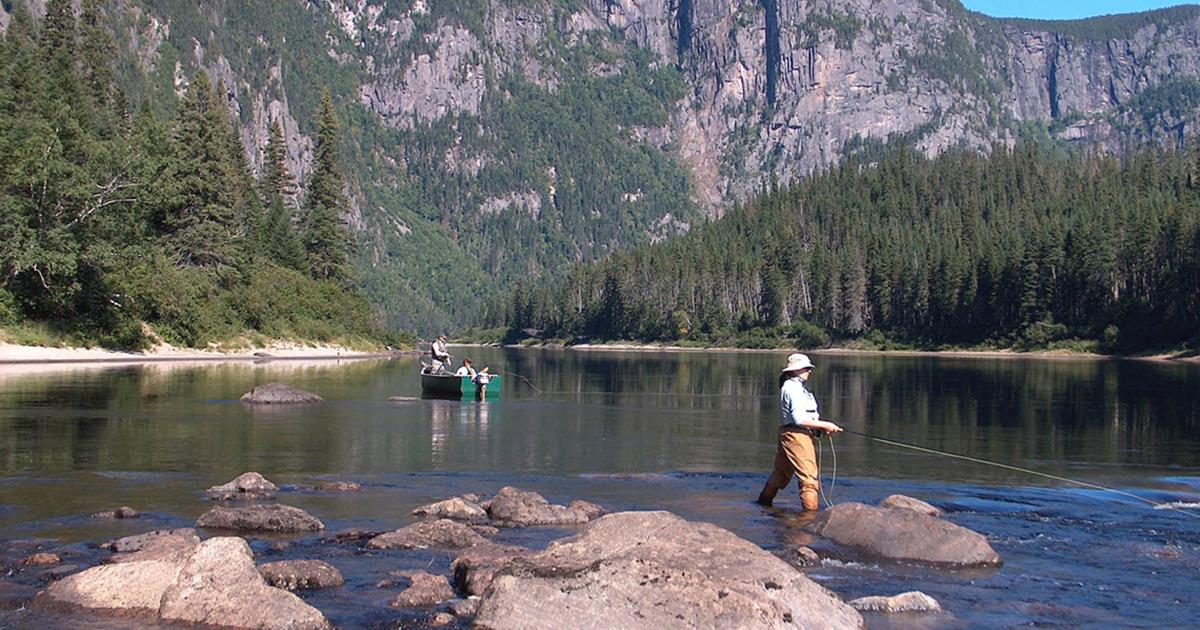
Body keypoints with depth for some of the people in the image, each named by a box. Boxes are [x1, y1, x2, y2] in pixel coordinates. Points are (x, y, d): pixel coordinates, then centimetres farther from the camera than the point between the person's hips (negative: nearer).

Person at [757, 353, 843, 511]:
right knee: (809, 476, -12)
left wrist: (821, 427, 9)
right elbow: (798, 419, -21)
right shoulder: (793, 388, -14)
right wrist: (824, 425, -16)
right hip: (796, 435, -11)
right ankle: (811, 510, -14)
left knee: (781, 472, 23)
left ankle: (764, 501, 36)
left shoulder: (797, 387, 19)